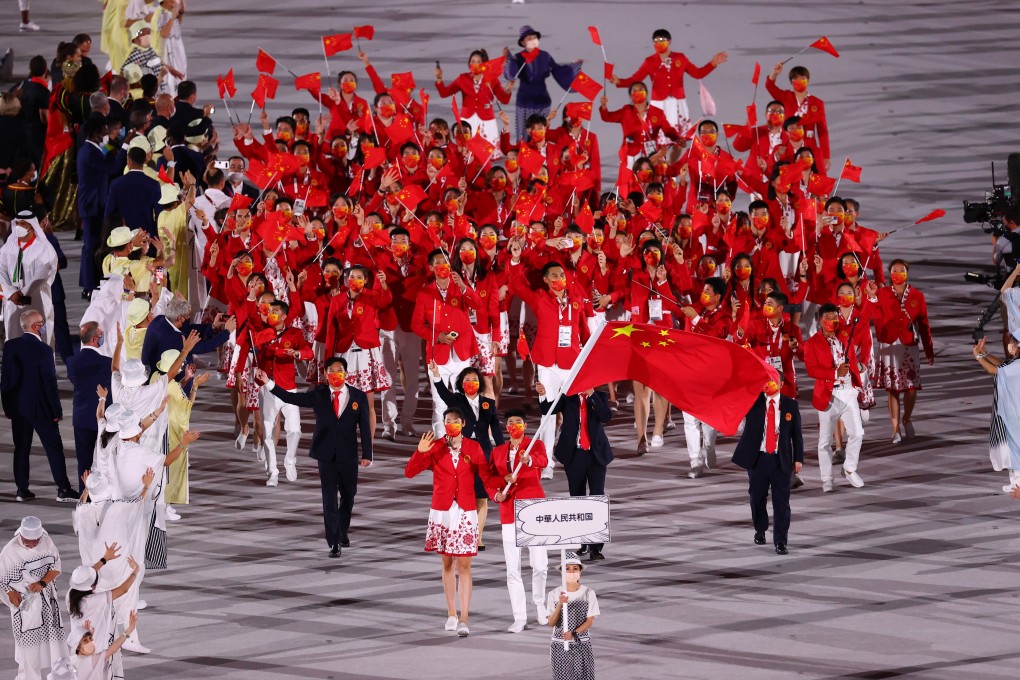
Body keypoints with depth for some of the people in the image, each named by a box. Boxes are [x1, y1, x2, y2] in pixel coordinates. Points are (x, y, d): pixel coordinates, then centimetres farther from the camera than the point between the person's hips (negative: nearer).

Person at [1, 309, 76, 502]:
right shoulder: (44, 350, -17)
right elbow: (50, 382, -15)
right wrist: (57, 410, -7)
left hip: (17, 406, 5)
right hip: (41, 407, -5)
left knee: (21, 448, 11)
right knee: (54, 447, 2)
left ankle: (22, 490, 12)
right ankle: (63, 490, 1)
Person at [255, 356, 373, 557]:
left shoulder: (359, 396, 0)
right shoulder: (318, 394, 1)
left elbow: (364, 427, 0)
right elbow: (291, 398, -4)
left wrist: (367, 454, -5)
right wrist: (268, 383, -14)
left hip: (348, 456, 1)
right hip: (326, 455, -1)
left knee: (348, 497, 13)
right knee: (329, 499, -3)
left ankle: (342, 532, 36)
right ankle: (334, 543, -2)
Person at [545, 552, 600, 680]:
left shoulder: (588, 593, -3)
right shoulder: (554, 594, -1)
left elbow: (590, 621, -4)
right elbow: (551, 623, -5)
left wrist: (574, 633, -20)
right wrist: (560, 605, -22)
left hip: (582, 645, -1)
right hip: (560, 646, 1)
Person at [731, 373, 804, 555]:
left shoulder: (790, 405, 2)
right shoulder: (753, 401, 2)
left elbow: (797, 433, 5)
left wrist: (798, 458, 1)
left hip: (781, 460, -1)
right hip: (757, 458, 1)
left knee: (781, 502, -4)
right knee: (757, 498, 12)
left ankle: (781, 542, -1)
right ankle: (760, 530, 36)